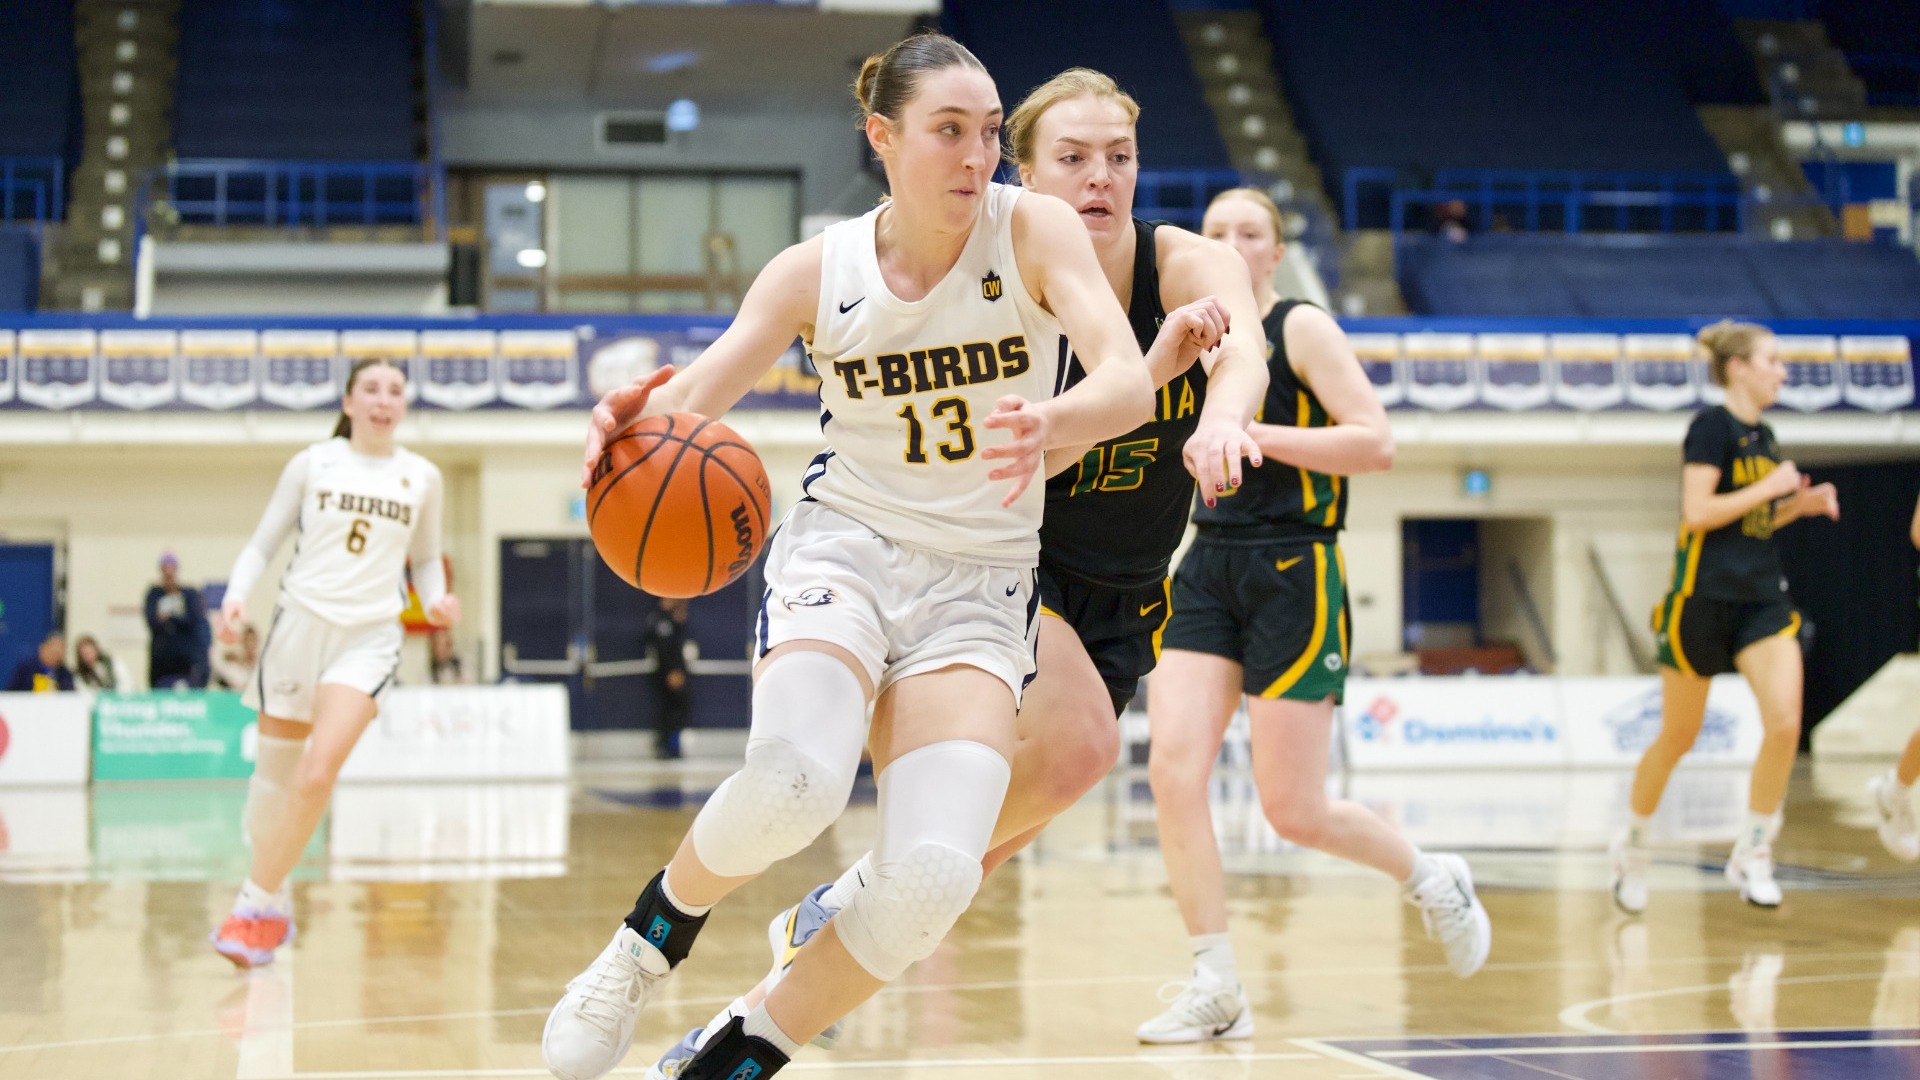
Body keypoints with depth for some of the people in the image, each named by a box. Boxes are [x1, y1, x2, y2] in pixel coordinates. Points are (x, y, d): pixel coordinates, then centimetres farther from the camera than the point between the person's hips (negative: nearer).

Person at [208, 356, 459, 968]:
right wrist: (237, 594, -10)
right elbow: (261, 545, 8)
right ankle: (271, 905, 25)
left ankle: (257, 904, -10)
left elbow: (426, 558, 20)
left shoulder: (421, 477, 7)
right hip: (300, 620, 1)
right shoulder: (312, 464, 5)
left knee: (318, 773, -19)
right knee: (274, 774, 6)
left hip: (369, 636, -1)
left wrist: (435, 599, -1)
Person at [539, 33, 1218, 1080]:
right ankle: (649, 942, -2)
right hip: (843, 548, 0)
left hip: (980, 581, 0)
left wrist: (1050, 424, -44)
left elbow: (1129, 383, -20)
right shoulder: (817, 269, -2)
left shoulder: (1034, 229, -7)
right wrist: (636, 422, -32)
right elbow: (690, 401, -6)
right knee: (793, 780, -33)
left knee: (934, 876, -21)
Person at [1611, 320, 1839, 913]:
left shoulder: (1762, 436, 14)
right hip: (1704, 597, -7)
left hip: (1762, 598, 7)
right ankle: (1633, 846, 26)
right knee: (1678, 737, 5)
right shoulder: (1712, 426, -10)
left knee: (1785, 723, -11)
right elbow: (1697, 512, -18)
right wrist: (1770, 488, -14)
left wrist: (1801, 504, 6)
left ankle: (1751, 856, 0)